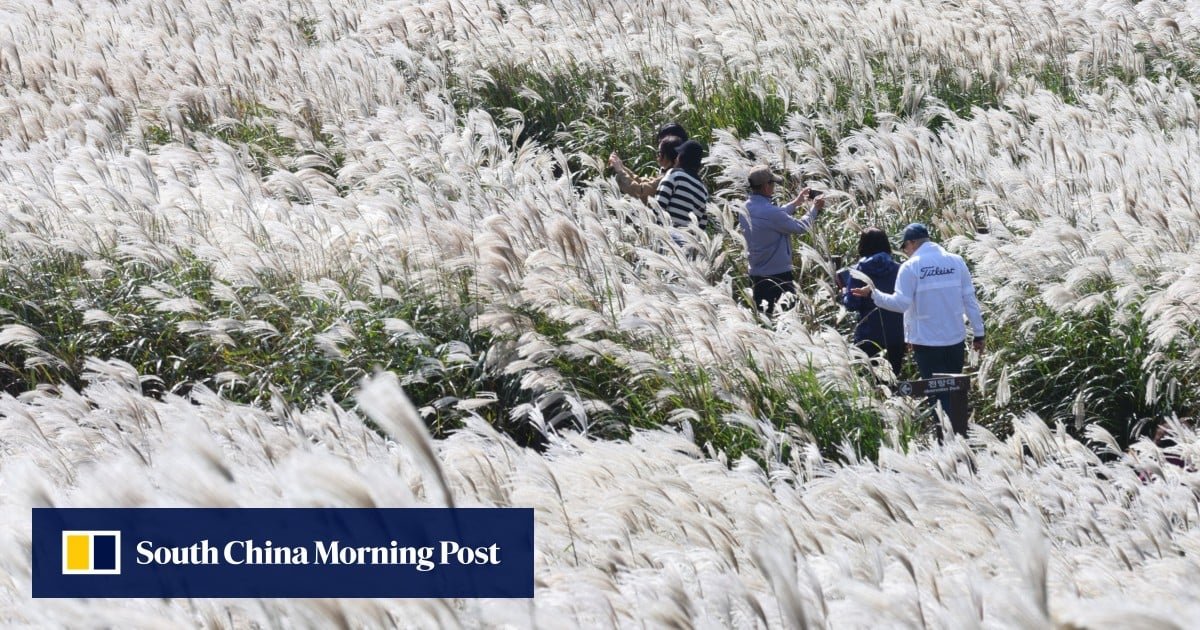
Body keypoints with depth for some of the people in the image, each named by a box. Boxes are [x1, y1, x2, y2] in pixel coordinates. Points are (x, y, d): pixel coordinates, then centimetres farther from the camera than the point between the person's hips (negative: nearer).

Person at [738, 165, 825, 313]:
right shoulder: (769, 212, -25)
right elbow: (800, 227, -14)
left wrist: (796, 203, 21)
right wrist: (815, 209, 2)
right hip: (779, 275, -8)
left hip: (756, 274, 8)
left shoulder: (745, 209, 0)